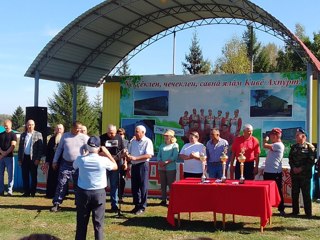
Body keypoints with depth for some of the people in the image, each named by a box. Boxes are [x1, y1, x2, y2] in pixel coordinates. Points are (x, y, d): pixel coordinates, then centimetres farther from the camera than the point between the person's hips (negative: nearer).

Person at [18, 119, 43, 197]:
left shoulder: (38, 134, 1)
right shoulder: (23, 135, 13)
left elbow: (41, 148, -4)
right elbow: (20, 148, 14)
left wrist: (38, 159, -11)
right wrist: (19, 159, 7)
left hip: (33, 158, -4)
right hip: (24, 158, 4)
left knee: (33, 176, 2)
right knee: (25, 176, 4)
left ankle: (33, 192, 8)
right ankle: (26, 192, 11)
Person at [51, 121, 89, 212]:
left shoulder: (84, 137, -2)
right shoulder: (65, 135, 3)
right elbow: (59, 149, 9)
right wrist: (55, 161, 8)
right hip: (65, 164, 1)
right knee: (61, 184, 1)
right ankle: (56, 204, 6)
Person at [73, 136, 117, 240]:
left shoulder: (80, 159, -9)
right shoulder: (103, 160, -13)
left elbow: (74, 166, 16)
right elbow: (115, 166, 7)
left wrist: (86, 153, 15)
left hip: (83, 192, 1)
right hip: (99, 193, -1)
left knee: (82, 221, 11)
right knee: (98, 222, 5)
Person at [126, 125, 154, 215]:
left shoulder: (147, 141, -8)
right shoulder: (133, 141, 13)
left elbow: (149, 155, -18)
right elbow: (129, 153, 19)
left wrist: (135, 158, -23)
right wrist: (128, 156, -6)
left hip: (143, 165, -7)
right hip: (134, 165, 7)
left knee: (143, 187, 0)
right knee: (134, 187, 9)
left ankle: (142, 207, 7)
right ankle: (137, 205, 20)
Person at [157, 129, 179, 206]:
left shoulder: (175, 145, 0)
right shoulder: (162, 145, 17)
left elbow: (174, 157, -10)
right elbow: (158, 156, 12)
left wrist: (166, 162, -17)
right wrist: (160, 162, -9)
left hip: (171, 168, -5)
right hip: (161, 168, 5)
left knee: (171, 185, -5)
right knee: (163, 185, 8)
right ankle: (163, 200, 15)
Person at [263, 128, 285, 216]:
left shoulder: (279, 145, -14)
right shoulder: (274, 145, 16)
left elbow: (265, 145, -20)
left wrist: (265, 140, 2)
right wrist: (264, 169, 18)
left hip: (275, 172, -9)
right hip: (268, 171, 9)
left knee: (278, 190, 0)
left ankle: (281, 209, 6)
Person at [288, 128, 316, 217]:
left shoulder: (310, 147, -5)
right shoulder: (293, 147, 11)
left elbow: (311, 161, -9)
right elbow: (290, 159, 11)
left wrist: (301, 168, -16)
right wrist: (293, 167, -7)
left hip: (305, 174, -5)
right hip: (294, 173, 5)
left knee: (306, 193, -1)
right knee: (294, 193, 8)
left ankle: (308, 213, 6)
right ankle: (295, 211, 19)